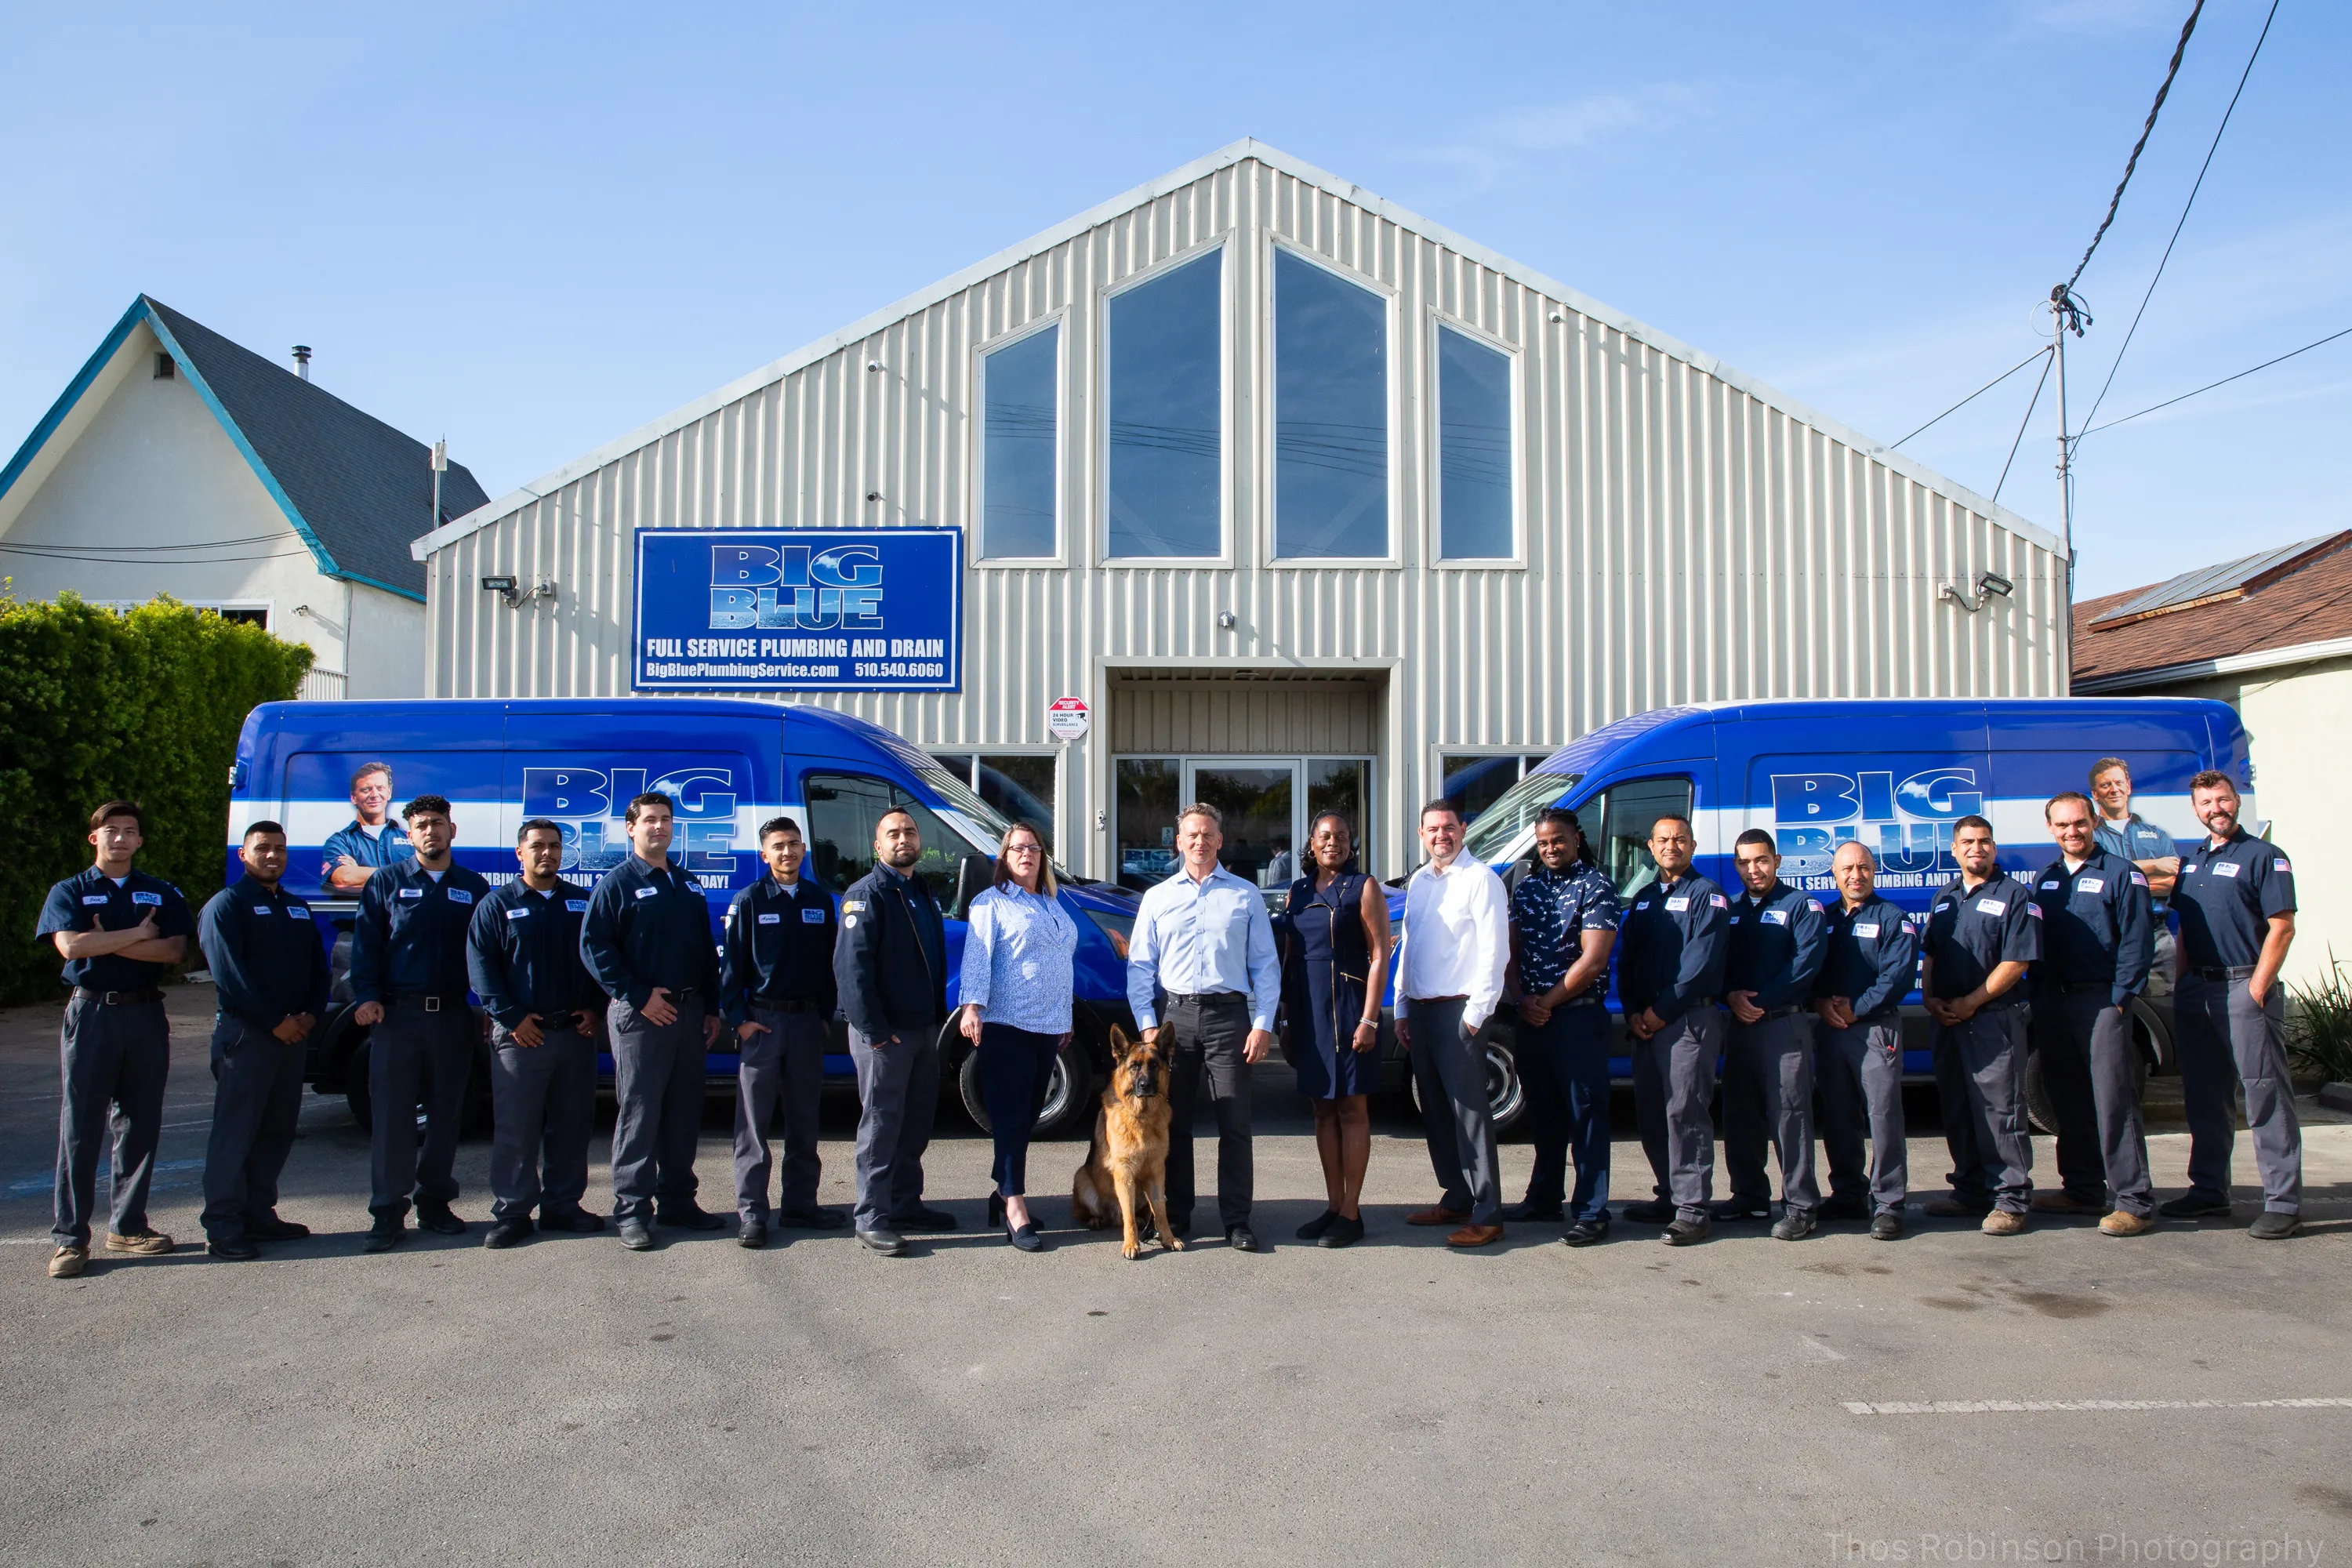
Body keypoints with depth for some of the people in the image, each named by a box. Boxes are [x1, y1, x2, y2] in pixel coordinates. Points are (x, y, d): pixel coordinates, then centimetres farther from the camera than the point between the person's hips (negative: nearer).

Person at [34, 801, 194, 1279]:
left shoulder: (162, 894, 12)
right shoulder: (70, 892, 7)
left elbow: (174, 950, -4)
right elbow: (70, 946, -11)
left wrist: (106, 943, -10)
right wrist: (139, 934, -8)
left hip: (145, 1014, 2)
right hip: (91, 1013, -2)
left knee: (140, 1124, 6)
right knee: (81, 1127, -3)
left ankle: (129, 1225, 15)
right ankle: (70, 1236, 1)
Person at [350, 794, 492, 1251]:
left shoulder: (473, 887, 10)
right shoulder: (386, 883, 7)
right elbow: (365, 943, 3)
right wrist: (366, 996, -10)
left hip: (453, 1015, 2)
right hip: (397, 1013, -2)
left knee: (446, 1113, 8)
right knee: (391, 1114, -3)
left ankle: (435, 1202, 21)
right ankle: (389, 1212, 4)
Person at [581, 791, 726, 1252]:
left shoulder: (688, 885, 17)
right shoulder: (617, 883, -2)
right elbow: (593, 946, -11)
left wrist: (711, 1008, 13)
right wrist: (638, 996, -15)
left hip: (690, 1013, 6)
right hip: (640, 1015, -6)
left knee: (684, 1112, 10)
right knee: (639, 1114, -3)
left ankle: (677, 1201, 20)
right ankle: (632, 1212, 3)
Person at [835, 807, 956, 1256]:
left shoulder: (923, 893, 15)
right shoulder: (867, 894, -10)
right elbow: (851, 966, -18)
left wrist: (939, 1015, 15)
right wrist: (874, 1030, -21)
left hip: (924, 1029, 8)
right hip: (885, 1033, -8)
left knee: (916, 1122, 14)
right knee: (882, 1123, -3)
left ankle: (906, 1204, 25)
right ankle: (872, 1217, 4)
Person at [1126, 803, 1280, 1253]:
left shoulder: (1245, 896, 8)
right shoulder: (1157, 898, 11)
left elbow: (1265, 964, 6)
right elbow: (1139, 966, 10)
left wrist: (1263, 1024, -3)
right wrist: (1147, 1024, 0)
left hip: (1229, 1014, -1)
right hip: (1176, 1016, 2)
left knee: (1235, 1124, -2)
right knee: (1173, 1121, 6)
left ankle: (1237, 1221, 6)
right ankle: (1176, 1216, 17)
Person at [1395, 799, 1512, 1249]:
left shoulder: (1480, 879, -9)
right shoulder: (1418, 882, 15)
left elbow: (1494, 952, -13)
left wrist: (1475, 1013, -15)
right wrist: (1402, 1009, 16)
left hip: (1457, 1010, -8)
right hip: (1420, 1010, 8)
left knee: (1469, 1111, -6)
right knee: (1435, 1110, 13)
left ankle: (1487, 1215, -2)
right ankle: (1456, 1199, 24)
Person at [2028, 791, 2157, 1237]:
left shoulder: (2121, 874, -2)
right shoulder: (2045, 879, 15)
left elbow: (2137, 942, -7)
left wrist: (2119, 998, -13)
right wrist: (2037, 1005, 10)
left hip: (2102, 1002, -6)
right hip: (2053, 1002, 6)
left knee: (2114, 1101, -8)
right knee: (2068, 1103, 11)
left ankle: (2135, 1202, -5)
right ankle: (2083, 1190, 21)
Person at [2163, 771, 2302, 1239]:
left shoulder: (2263, 856, -4)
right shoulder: (2189, 860, 16)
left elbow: (2282, 927, -11)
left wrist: (2257, 989, -16)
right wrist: (2183, 981, 11)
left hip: (2246, 988, -7)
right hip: (2196, 990, 7)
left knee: (2266, 1096, -4)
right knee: (2203, 1096, 11)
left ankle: (2283, 1202, 0)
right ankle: (2208, 1191, 20)